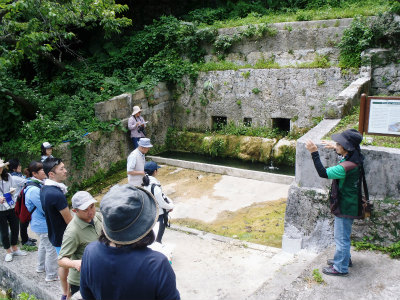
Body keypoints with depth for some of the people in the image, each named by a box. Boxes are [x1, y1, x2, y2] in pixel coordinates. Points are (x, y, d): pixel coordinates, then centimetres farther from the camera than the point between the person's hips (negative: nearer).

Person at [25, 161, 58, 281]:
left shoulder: (38, 185, 3)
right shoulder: (34, 190, -29)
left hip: (40, 224, 10)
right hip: (44, 225, -10)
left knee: (43, 245, 27)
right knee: (51, 248, 3)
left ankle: (41, 267, 47)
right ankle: (51, 274, 18)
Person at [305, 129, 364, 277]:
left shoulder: (346, 167, -32)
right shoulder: (354, 158, -3)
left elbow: (323, 173, -33)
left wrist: (314, 153, -33)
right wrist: (335, 148, 25)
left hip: (345, 207, -10)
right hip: (349, 205, 10)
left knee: (341, 237, 6)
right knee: (341, 235, 26)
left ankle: (341, 268, 21)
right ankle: (344, 258, 44)